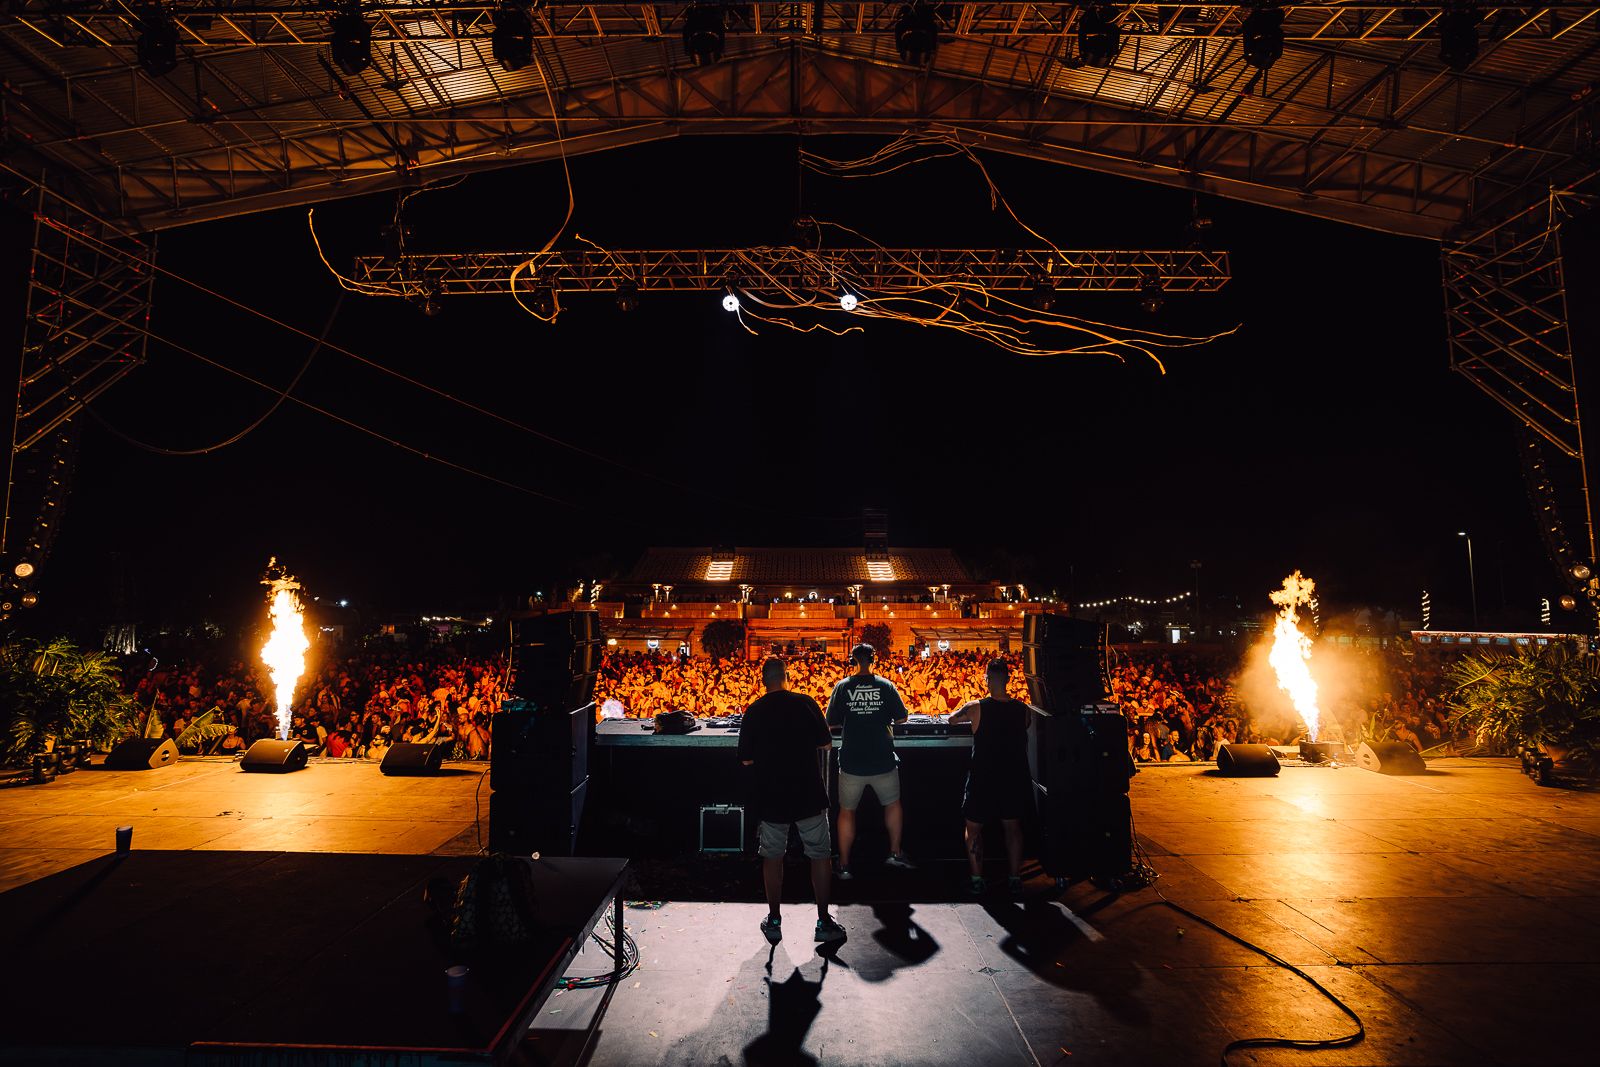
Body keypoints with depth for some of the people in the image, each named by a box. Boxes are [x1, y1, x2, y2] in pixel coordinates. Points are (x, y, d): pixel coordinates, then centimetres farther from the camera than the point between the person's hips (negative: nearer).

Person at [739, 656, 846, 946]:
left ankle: (774, 921, 24)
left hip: (771, 796, 1)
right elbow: (826, 744, -2)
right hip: (808, 793, -1)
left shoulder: (754, 711, -5)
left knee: (773, 858, 15)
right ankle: (824, 922, 16)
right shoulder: (805, 703, -8)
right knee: (820, 856, 11)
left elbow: (746, 759, 0)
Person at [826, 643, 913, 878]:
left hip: (851, 763, 0)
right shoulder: (886, 686, -5)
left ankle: (844, 865, 18)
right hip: (883, 761, 0)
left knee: (847, 812, 13)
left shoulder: (842, 687, -5)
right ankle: (895, 852, 28)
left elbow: (831, 723, -1)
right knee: (893, 804, 24)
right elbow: (902, 718, 2)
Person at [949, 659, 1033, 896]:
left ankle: (977, 879, 15)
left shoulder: (976, 708, -15)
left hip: (983, 779, -3)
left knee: (973, 828, 15)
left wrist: (963, 708, 21)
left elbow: (951, 719, 2)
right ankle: (1015, 879, 24)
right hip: (1014, 778, 3)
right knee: (1012, 827, 21)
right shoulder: (1023, 709, -8)